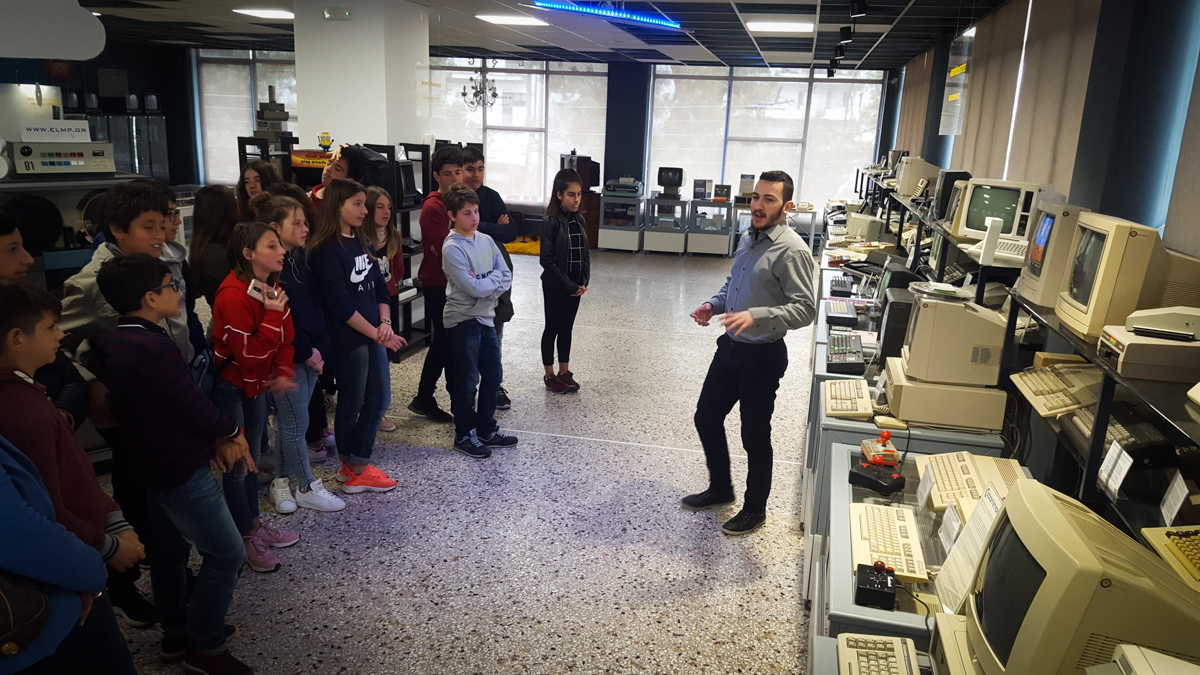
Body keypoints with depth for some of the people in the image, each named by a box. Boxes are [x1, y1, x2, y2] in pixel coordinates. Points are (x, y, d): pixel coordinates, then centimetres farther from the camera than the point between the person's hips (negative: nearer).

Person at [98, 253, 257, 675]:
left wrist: (217, 439, 1)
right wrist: (231, 432, -3)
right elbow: (193, 404, -22)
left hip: (157, 463, 11)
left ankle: (176, 635, 36)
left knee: (172, 548, 21)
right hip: (182, 470, -11)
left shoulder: (124, 341, 6)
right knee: (226, 554, -1)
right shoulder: (153, 348, -27)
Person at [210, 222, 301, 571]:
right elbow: (248, 354, -27)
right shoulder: (233, 296, -26)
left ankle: (254, 523, 33)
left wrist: (283, 373, -9)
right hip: (229, 386, -8)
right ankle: (247, 538, 16)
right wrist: (272, 315, -26)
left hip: (257, 383, 8)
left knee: (252, 456, 18)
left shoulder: (273, 289, 0)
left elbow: (285, 338, 6)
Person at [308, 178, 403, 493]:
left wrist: (385, 322, -5)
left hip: (374, 334, 8)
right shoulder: (326, 250, -14)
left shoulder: (361, 241, 11)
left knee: (379, 398, 13)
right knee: (352, 403, 5)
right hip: (348, 338, -8)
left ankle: (358, 464, 27)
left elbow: (379, 286, 11)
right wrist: (376, 334, -15)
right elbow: (340, 304, -17)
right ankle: (353, 470, 23)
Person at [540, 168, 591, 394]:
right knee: (552, 328, 6)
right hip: (555, 286, -6)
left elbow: (585, 253, 8)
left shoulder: (579, 221, 4)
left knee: (567, 328, 14)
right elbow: (547, 259, -17)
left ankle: (564, 371, 25)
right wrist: (568, 285, -17)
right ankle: (549, 375, 18)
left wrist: (583, 282, -4)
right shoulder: (552, 223, -15)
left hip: (575, 286, 6)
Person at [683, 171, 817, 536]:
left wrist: (755, 316, -34)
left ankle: (755, 510, 28)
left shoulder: (792, 251, -19)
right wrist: (714, 305, 4)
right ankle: (720, 489, 39)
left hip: (762, 355, -8)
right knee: (706, 419, 17)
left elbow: (805, 309, -23)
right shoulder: (748, 238, 8)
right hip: (730, 346, 8)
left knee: (755, 437, 7)